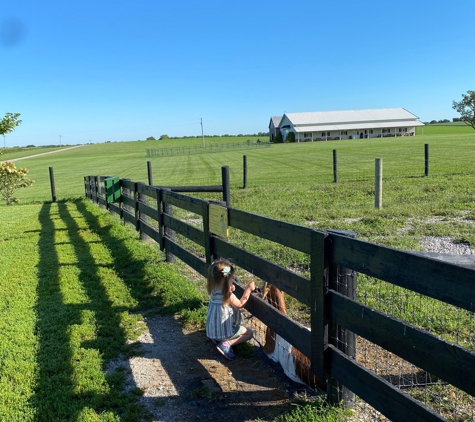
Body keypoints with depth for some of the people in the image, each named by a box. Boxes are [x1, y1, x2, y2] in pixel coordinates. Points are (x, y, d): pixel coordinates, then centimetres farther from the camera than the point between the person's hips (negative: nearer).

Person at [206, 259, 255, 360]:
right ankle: (226, 343, -9)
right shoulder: (228, 295, -29)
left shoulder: (213, 289, -6)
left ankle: (217, 337, 15)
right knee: (249, 333, 10)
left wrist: (230, 290, -3)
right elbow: (240, 304, -11)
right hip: (224, 330, -8)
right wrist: (248, 289, -10)